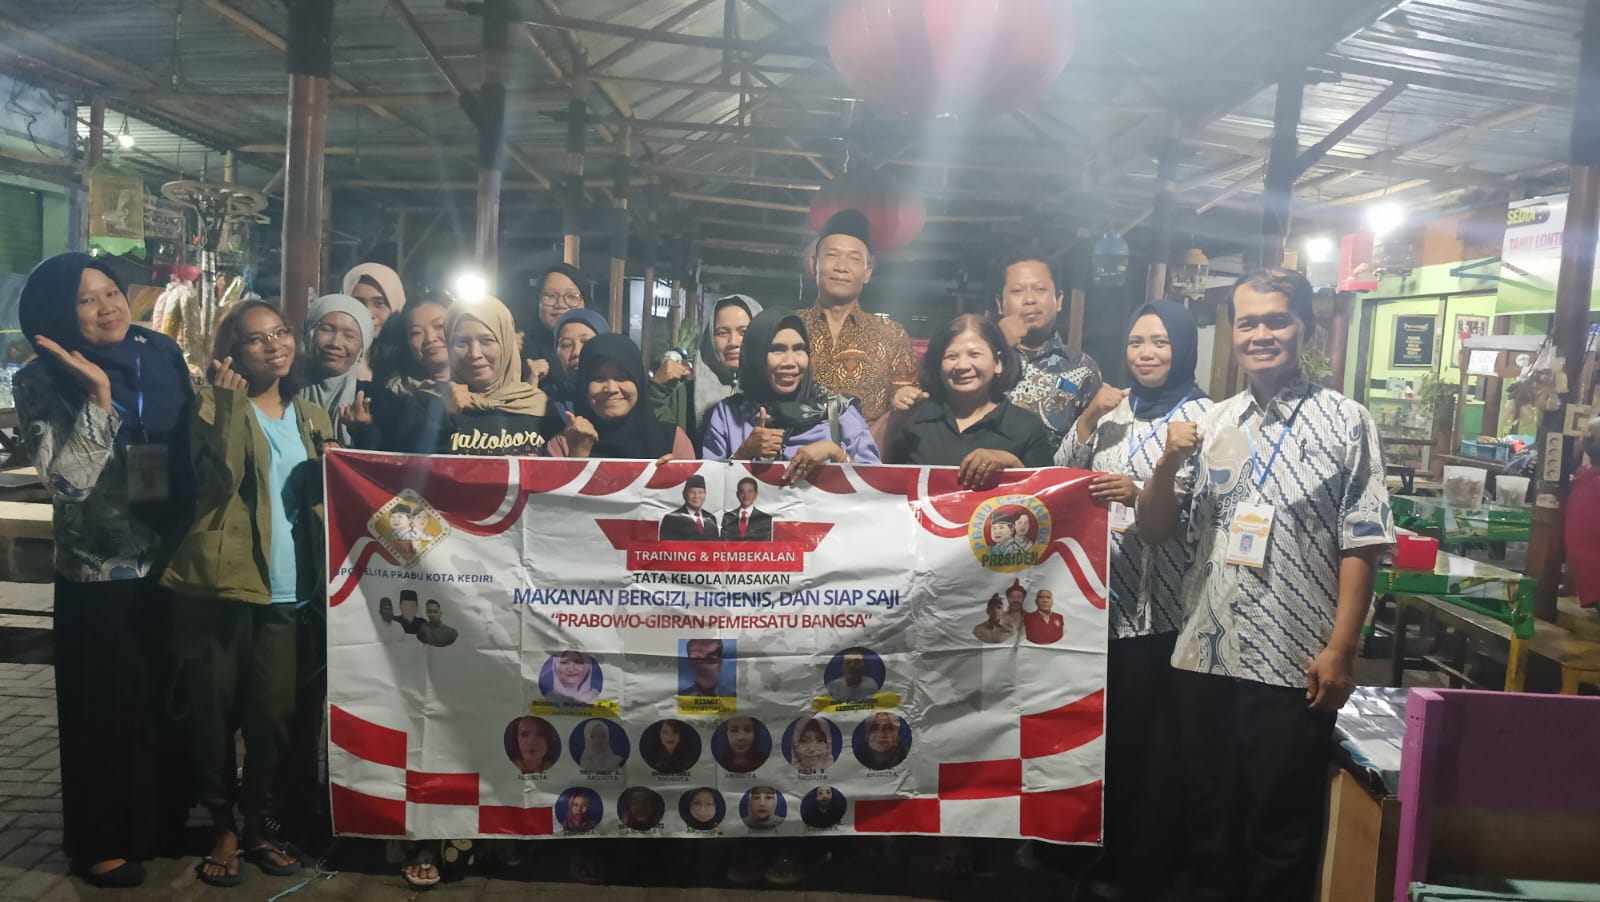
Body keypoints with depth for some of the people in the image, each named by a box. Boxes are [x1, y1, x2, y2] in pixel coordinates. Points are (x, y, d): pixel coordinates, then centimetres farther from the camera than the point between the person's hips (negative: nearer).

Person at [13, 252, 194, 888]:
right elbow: (66, 480, -19)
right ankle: (101, 842, 26)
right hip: (100, 573, -4)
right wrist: (98, 397, -24)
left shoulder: (163, 358, 3)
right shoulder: (42, 383, -8)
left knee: (171, 698, 16)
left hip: (173, 560, 4)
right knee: (105, 710, 8)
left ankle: (164, 819, 36)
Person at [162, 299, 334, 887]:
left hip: (288, 589, 3)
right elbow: (217, 482, -16)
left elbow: (329, 495, 17)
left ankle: (259, 822, 19)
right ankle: (222, 825, 21)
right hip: (222, 580, -3)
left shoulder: (312, 417, 14)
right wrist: (229, 402, -18)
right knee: (216, 711, 4)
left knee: (273, 711, 0)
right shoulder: (218, 405, 0)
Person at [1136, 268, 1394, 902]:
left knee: (1280, 828, 9)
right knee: (1208, 819, 17)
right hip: (1204, 655, 4)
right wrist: (1169, 463, -10)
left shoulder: (1345, 422, -3)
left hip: (1295, 664, -4)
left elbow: (1360, 545, -6)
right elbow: (1153, 531, 7)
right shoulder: (1209, 425, 7)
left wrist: (1341, 650, -11)